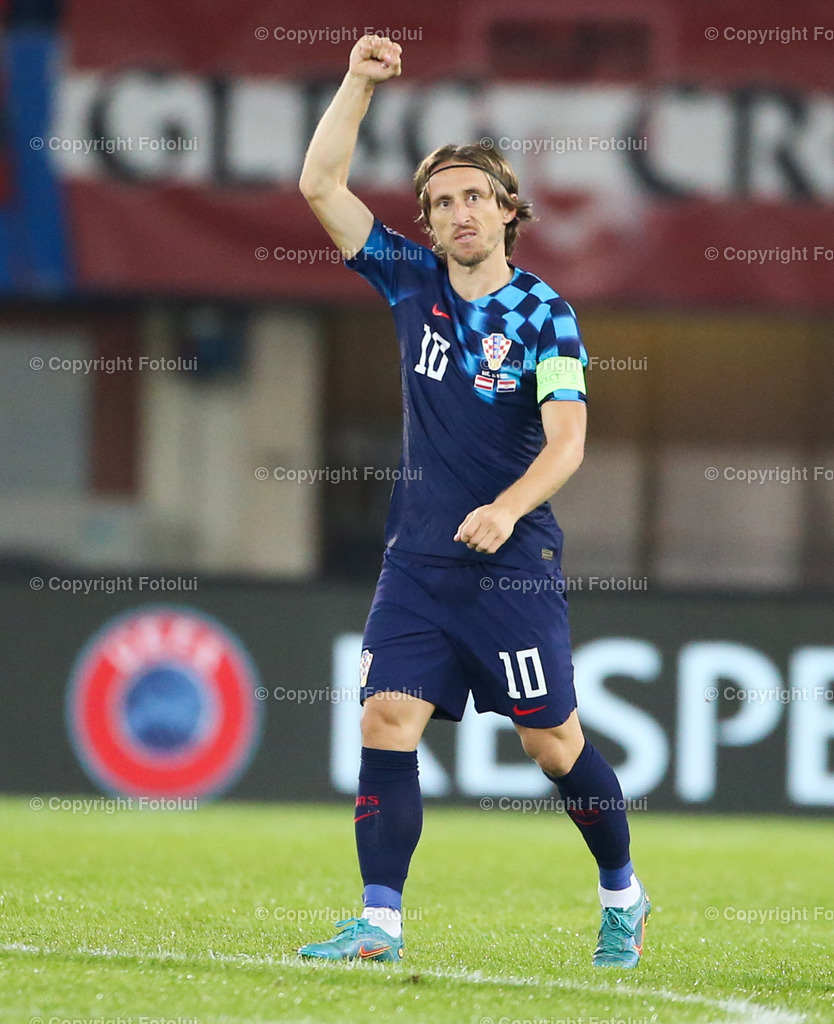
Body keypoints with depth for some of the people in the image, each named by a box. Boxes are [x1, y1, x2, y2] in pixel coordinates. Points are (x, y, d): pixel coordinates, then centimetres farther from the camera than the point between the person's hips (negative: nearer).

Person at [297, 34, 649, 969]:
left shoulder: (544, 315, -6)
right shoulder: (414, 282, 6)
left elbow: (567, 442, -14)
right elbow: (320, 186, 4)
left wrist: (507, 507, -31)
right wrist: (361, 81, -5)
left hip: (513, 564, -4)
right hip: (417, 557, 4)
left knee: (553, 741, 2)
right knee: (387, 720, -10)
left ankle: (622, 896, 22)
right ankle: (379, 920, -10)